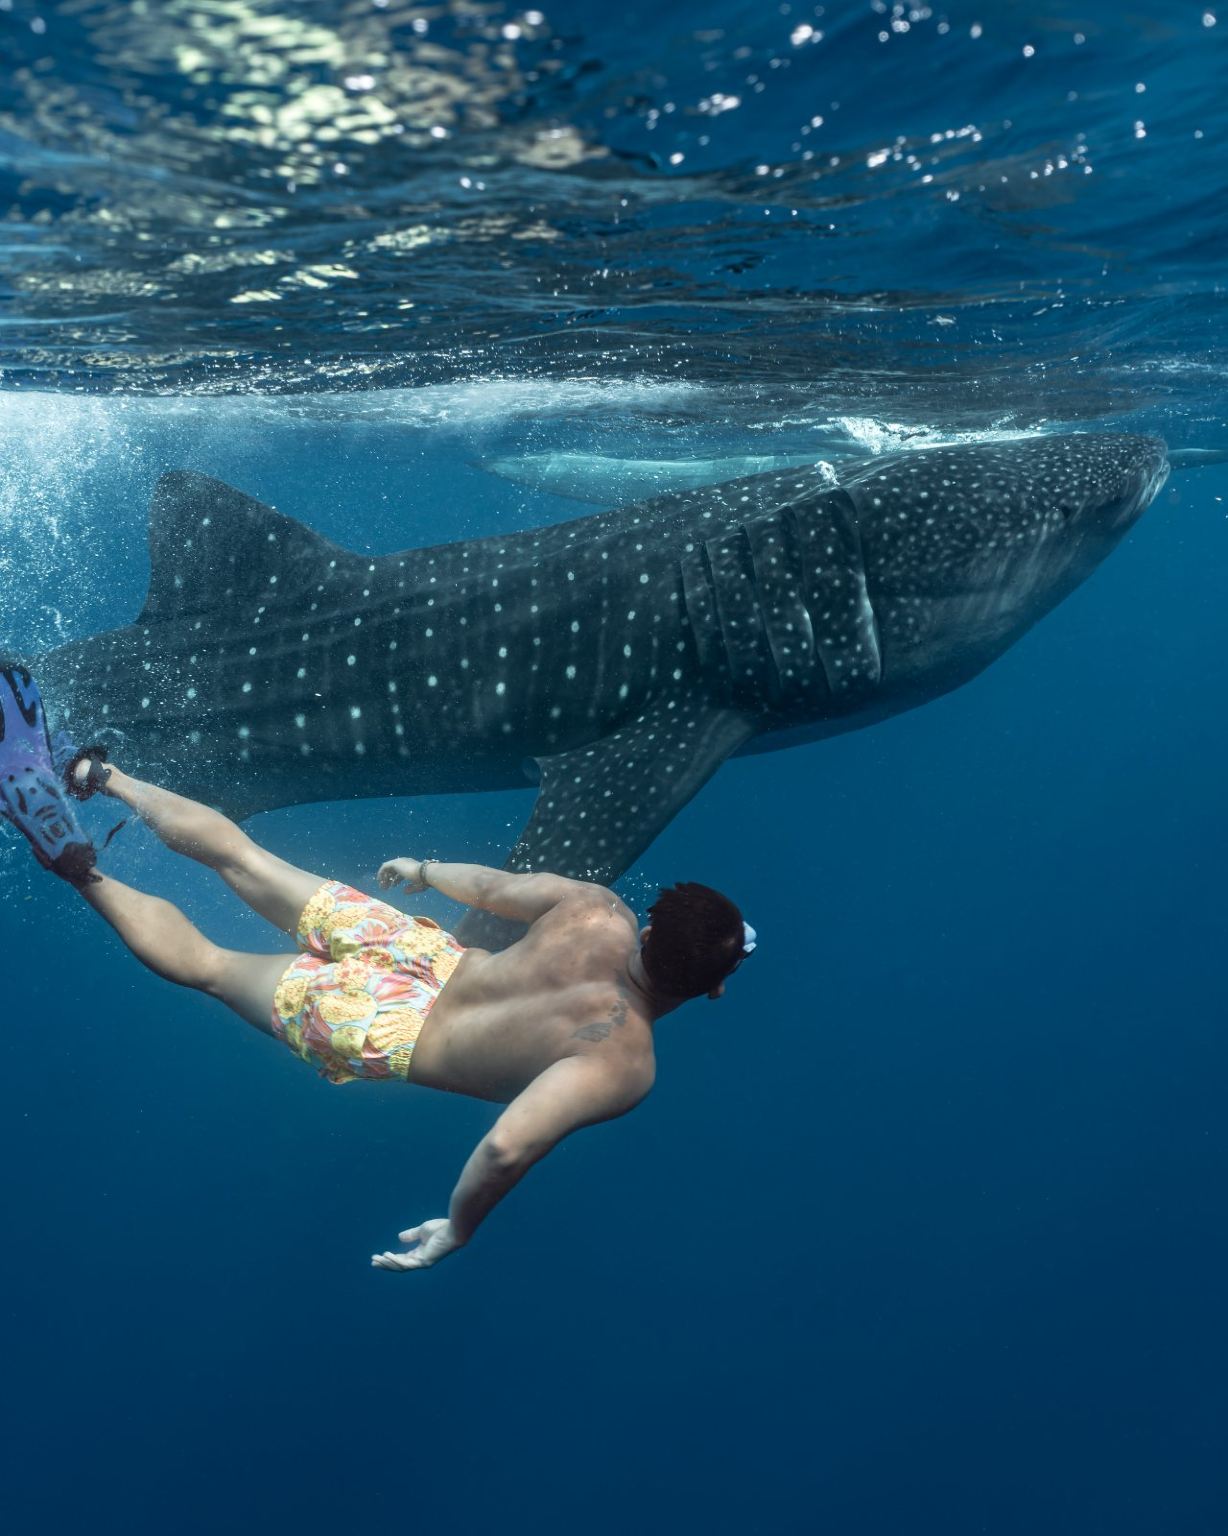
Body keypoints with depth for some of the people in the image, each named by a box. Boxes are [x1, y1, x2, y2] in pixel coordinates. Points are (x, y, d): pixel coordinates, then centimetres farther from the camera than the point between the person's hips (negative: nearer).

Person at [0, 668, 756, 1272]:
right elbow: (509, 1146, -39)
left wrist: (425, 871, 17)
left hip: (420, 949, 3)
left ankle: (96, 774, 29)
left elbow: (492, 885, -4)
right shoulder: (625, 1068, -28)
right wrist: (457, 1230, -19)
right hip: (391, 1037, -3)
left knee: (237, 851, 21)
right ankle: (79, 868, 12)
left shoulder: (599, 908, -18)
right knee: (207, 965, 17)